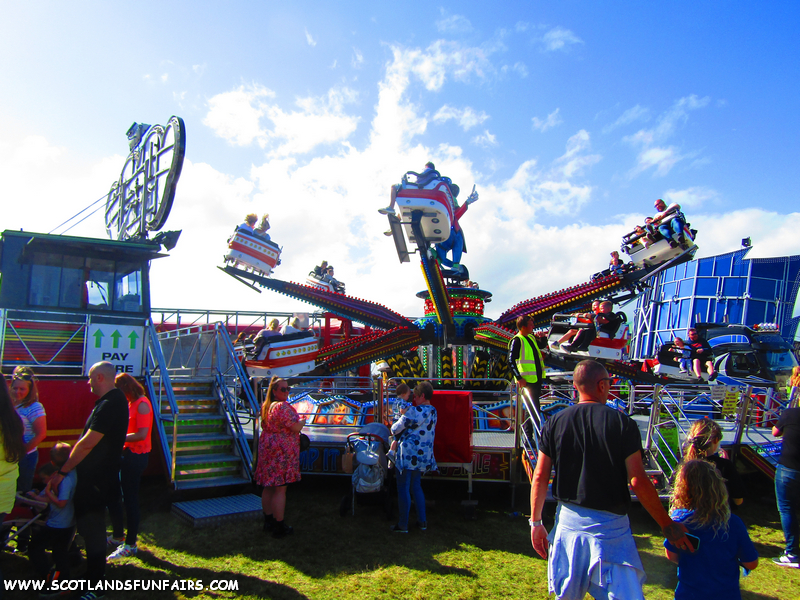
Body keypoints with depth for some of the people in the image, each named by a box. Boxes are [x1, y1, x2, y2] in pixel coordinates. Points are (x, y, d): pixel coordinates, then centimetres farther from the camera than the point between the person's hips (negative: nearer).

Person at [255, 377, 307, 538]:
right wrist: (302, 420, 3)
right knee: (280, 489, -2)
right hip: (282, 450, -9)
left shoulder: (265, 406, 11)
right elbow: (296, 428, -19)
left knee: (268, 487, 17)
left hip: (266, 448, 9)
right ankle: (279, 527, 4)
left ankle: (268, 521, 29)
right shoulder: (283, 406, -18)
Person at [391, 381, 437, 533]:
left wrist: (393, 428, 14)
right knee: (416, 486, 20)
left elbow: (395, 430, -9)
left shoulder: (413, 411, -16)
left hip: (408, 453, -7)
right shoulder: (433, 412, 7)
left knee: (403, 488, 3)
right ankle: (422, 521, 22)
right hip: (424, 456, 8)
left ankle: (403, 525, 10)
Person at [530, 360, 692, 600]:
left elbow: (540, 477, -1)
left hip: (568, 521, 4)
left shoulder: (555, 423, -1)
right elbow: (638, 481, -11)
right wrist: (668, 525, 1)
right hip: (610, 526, -3)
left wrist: (536, 522, 9)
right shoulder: (623, 424, -10)